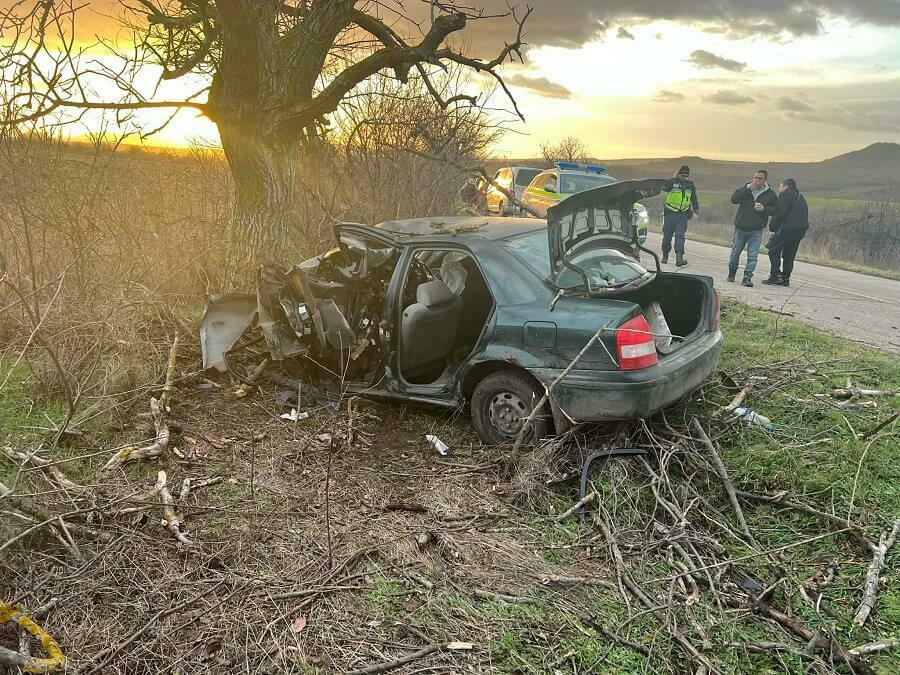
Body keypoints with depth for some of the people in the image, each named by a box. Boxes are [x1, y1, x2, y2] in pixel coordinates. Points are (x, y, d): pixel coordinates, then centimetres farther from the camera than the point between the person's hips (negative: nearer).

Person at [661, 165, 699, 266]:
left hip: (682, 215, 2)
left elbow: (694, 198, 19)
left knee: (680, 236, -9)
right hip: (669, 213, -2)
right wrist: (673, 179, -25)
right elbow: (664, 188, -24)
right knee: (667, 235, 6)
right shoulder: (673, 182, -3)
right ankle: (665, 256, 24)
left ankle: (679, 258, -18)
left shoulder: (691, 185, 10)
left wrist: (696, 210, 15)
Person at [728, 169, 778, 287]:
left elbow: (776, 210, 2)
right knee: (735, 253, 10)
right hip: (740, 228, 1)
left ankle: (747, 278, 0)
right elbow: (733, 199, -14)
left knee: (752, 256, -5)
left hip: (756, 231, -1)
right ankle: (731, 273, 30)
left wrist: (764, 209, -16)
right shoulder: (745, 188, 1)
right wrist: (747, 189, -20)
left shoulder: (770, 194, 1)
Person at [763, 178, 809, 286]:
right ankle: (785, 278, 13)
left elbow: (780, 213, -14)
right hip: (801, 230, 9)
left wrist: (772, 227, -6)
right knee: (788, 254, 13)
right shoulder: (800, 197, 25)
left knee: (774, 250, -3)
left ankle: (775, 276, -9)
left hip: (788, 229, -9)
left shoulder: (786, 195, -5)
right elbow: (804, 215, 21)